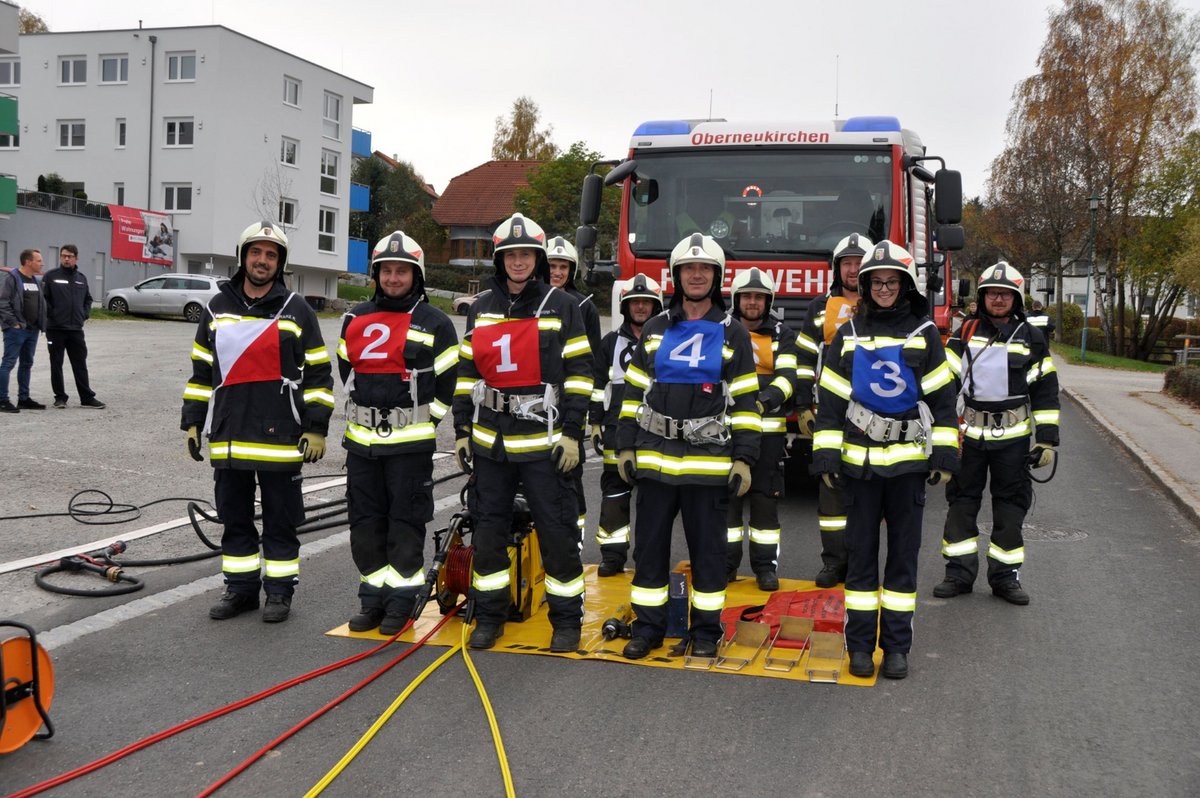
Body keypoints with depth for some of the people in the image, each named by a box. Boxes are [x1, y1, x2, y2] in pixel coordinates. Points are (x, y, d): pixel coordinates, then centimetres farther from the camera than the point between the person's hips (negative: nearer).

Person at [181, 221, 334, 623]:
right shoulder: (217, 308, 10)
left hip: (280, 438, -4)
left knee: (280, 520, 4)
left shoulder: (296, 310, 0)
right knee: (234, 517, 12)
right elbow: (201, 372, 15)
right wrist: (192, 422, 10)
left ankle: (279, 591, 16)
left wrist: (315, 428, -6)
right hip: (228, 437, 4)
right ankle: (240, 589, 24)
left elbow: (318, 375, 0)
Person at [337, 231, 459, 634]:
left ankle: (401, 601, 10)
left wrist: (423, 421, -1)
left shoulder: (435, 324, -2)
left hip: (410, 442, -5)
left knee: (406, 524, 0)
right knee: (365, 522, 9)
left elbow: (449, 381, 1)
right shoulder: (355, 320, 11)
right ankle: (373, 599, 20)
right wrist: (361, 416, 15)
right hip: (361, 440, 5)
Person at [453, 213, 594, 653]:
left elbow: (579, 374, -4)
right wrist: (461, 430, 9)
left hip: (544, 441, -4)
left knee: (557, 533, 1)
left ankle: (566, 619, 13)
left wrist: (571, 434, -9)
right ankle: (489, 615, 23)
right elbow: (467, 372, 14)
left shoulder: (561, 306, -2)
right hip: (490, 440, 4)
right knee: (488, 530, 10)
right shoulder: (480, 308, 11)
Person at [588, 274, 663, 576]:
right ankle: (612, 555, 8)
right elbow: (598, 387, 9)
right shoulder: (611, 343, 10)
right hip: (618, 430, 1)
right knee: (615, 491, 2)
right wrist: (595, 424, 3)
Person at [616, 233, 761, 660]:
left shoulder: (733, 335, 4)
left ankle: (705, 630, 19)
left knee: (708, 550, 6)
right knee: (650, 546, 7)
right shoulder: (655, 330, 10)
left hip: (710, 463, -2)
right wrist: (625, 448, 4)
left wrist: (743, 459, -5)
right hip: (655, 460, 2)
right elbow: (633, 393, 11)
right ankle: (648, 626, 19)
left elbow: (746, 402, 2)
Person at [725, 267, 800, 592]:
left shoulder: (782, 334, 8)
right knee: (727, 497, 3)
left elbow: (789, 377, -3)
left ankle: (765, 565, 10)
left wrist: (769, 397, -23)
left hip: (768, 428, 0)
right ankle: (726, 563, 13)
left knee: (766, 498, 1)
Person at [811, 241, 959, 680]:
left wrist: (944, 455, -2)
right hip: (859, 460, 0)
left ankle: (897, 644, 15)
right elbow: (830, 400, 4)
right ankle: (860, 643, 13)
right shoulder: (849, 335, 6)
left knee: (904, 553, 6)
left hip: (909, 461, 0)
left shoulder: (924, 334, 4)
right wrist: (826, 455, -2)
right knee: (860, 552, 4)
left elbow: (942, 397, 4)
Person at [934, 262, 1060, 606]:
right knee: (961, 503, 4)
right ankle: (959, 573, 14)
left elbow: (1046, 391, 4)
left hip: (1013, 437, 0)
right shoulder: (966, 334, 4)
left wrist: (1047, 439, -1)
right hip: (969, 434, 0)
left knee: (1011, 506, 6)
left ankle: (1005, 576, 17)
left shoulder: (1031, 338, 4)